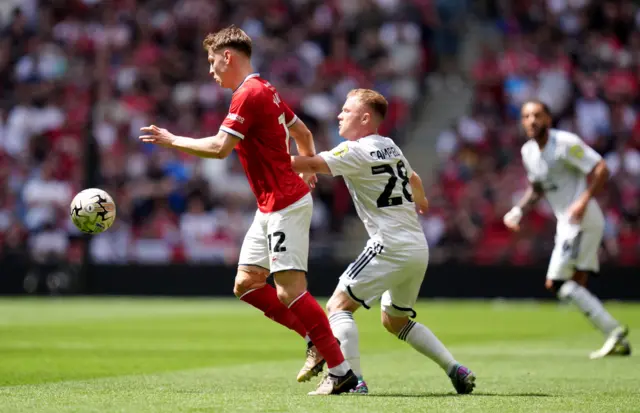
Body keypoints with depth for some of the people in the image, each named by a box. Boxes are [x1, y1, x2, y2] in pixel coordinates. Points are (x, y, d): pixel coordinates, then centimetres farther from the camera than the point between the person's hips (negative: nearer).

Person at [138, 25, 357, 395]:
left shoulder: (249, 94, -16)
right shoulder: (266, 91, 14)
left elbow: (219, 148, -22)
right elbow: (303, 134, 25)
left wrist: (172, 140, -11)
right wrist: (309, 168, 32)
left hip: (285, 205, -10)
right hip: (270, 207, 10)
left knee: (289, 291, -13)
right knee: (246, 285, 10)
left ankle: (341, 371, -9)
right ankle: (318, 338, 13)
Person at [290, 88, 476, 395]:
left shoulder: (356, 151, -10)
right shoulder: (391, 148, 16)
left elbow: (310, 165, -22)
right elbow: (413, 178, 36)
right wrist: (420, 201, 57)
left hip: (391, 247, -9)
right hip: (418, 247, 9)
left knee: (338, 306, -5)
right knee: (395, 320, 23)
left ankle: (354, 380, -16)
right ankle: (456, 371, 17)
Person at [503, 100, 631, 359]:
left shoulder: (565, 143, -13)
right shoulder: (528, 151, 12)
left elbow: (601, 169, -18)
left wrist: (584, 200, -29)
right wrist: (519, 210, 12)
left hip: (582, 221, -9)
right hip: (566, 223, 9)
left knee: (556, 283, -12)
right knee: (577, 286, 7)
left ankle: (612, 329, -13)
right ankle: (618, 341, 7)